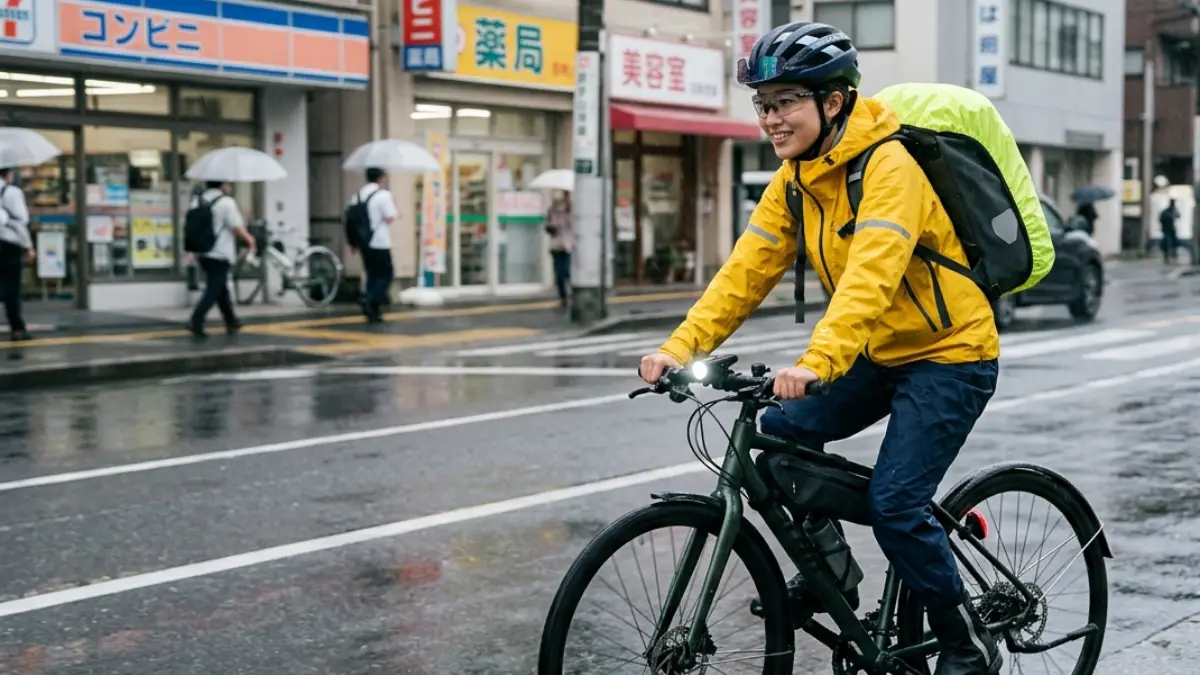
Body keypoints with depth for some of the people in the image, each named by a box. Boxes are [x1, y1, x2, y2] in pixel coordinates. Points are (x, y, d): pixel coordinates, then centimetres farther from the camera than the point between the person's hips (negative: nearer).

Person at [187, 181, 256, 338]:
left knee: (220, 287, 18)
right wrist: (250, 240, 5)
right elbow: (237, 228, -12)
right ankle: (196, 321, -16)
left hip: (202, 253, 7)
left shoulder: (196, 200, 6)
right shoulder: (226, 202, -12)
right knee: (214, 288, -3)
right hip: (220, 254, -7)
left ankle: (231, 322, 29)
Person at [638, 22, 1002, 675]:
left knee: (893, 503, -16)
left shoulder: (889, 167, -24)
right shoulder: (794, 181, 1)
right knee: (781, 433, -3)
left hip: (949, 354, -8)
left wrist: (816, 362, -50)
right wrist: (681, 346, -18)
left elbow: (871, 276, -37)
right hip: (879, 352, 8)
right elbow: (746, 269, -5)